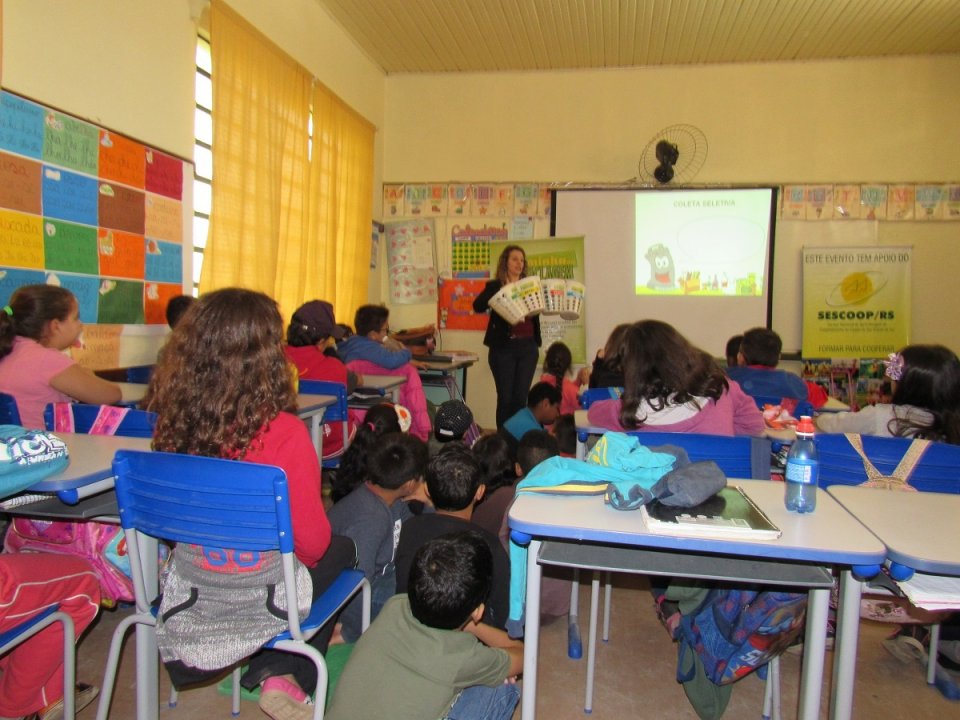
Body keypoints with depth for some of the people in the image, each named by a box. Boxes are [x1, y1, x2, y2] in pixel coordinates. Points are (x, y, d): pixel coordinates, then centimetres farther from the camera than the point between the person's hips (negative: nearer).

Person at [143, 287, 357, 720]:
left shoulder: (172, 422, -13)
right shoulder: (283, 432, -27)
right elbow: (312, 541, -17)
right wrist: (308, 553, 6)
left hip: (188, 591, 5)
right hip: (259, 596, -5)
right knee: (341, 553, 24)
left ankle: (272, 671, 23)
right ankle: (284, 675, 18)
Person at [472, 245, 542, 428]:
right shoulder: (495, 286, 2)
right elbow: (477, 306, -13)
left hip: (528, 346, 3)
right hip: (503, 347, -3)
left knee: (521, 396, 5)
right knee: (505, 397, 0)